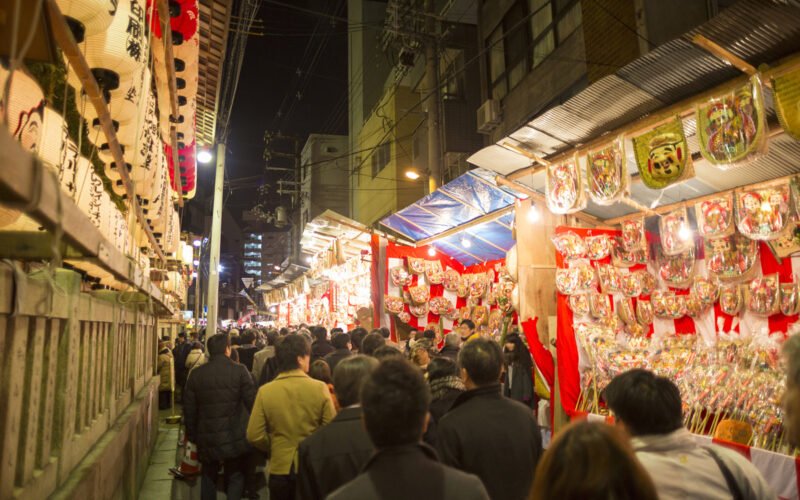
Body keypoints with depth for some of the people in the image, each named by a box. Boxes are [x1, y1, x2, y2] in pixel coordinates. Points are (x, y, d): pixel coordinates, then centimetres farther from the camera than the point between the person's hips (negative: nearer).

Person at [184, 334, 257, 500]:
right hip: (234, 437, -3)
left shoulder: (196, 373, -1)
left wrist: (192, 435, 15)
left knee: (209, 477, 21)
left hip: (207, 437, 3)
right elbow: (252, 402, -12)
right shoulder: (239, 371, -12)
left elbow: (189, 409, 4)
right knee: (235, 478, 11)